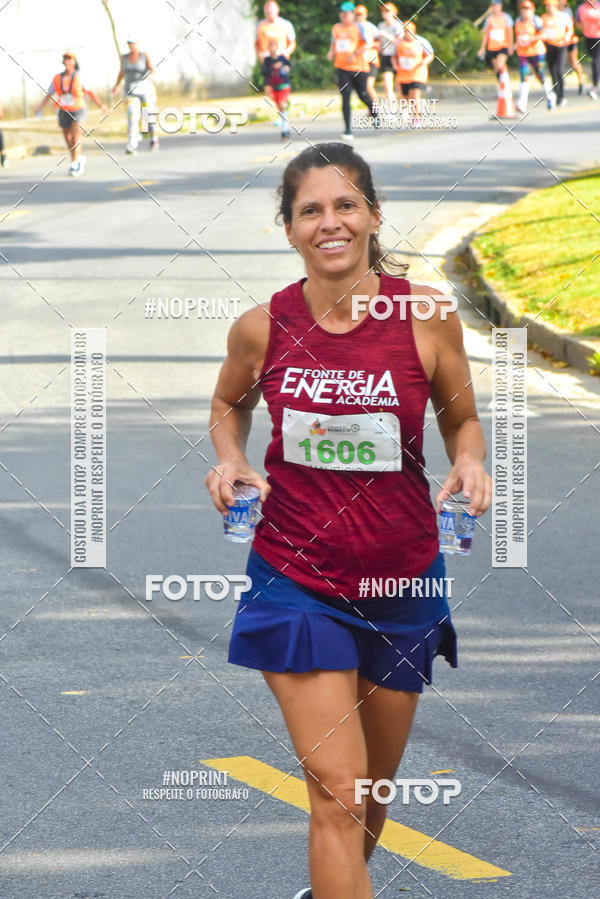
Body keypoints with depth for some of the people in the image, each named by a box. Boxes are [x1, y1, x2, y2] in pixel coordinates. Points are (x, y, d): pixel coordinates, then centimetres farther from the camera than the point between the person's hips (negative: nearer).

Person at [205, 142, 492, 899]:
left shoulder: (427, 316, -10)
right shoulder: (262, 328, -8)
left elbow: (461, 419, 6)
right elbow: (229, 404, 14)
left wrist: (469, 464, -15)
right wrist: (231, 462, -5)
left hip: (402, 581, 2)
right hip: (296, 580, -2)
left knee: (372, 787, 19)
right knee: (337, 789, -12)